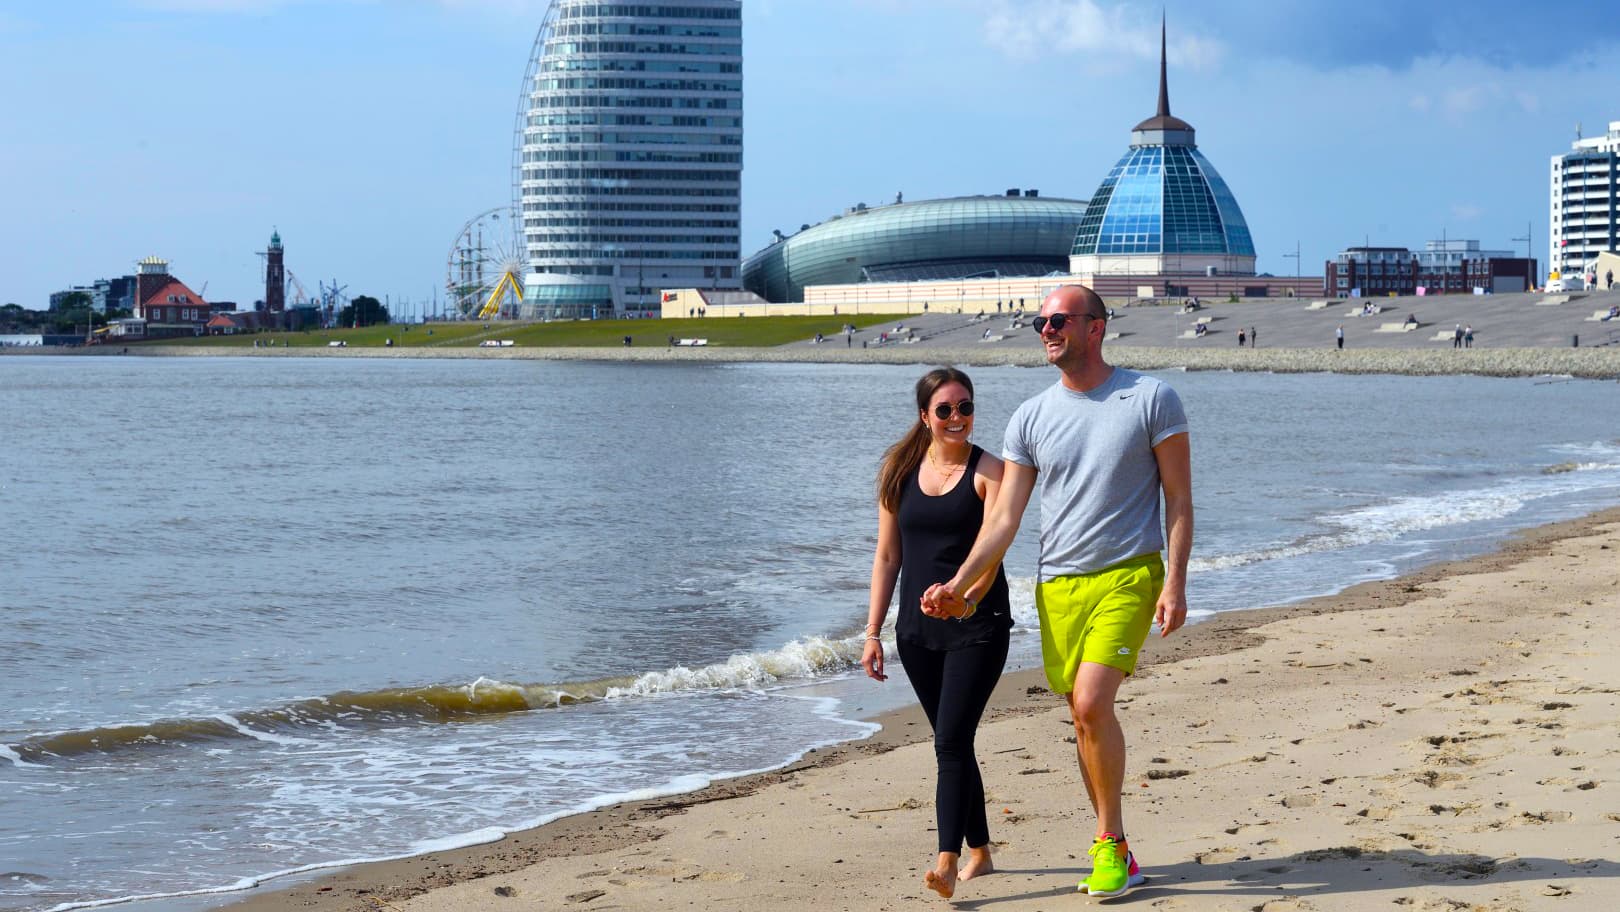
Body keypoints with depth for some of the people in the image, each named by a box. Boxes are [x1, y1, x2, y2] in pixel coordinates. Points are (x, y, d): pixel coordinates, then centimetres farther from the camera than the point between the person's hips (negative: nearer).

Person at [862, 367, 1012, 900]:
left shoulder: (988, 472, -5)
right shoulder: (899, 472, 7)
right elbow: (887, 556, 11)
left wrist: (966, 595, -37)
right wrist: (873, 632, 7)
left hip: (978, 624, -5)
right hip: (918, 629, 5)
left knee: (951, 742, -15)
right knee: (953, 743, 12)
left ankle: (946, 863, -21)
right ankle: (979, 852, 25)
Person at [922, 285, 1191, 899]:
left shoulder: (1151, 399, -1)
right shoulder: (1031, 418, 8)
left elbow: (1179, 500, 0)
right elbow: (1004, 517, 6)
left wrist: (1175, 582, -10)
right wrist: (959, 584, -6)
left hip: (1128, 576, -4)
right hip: (1058, 585, 4)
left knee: (1092, 703, -19)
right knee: (1083, 717, 5)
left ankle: (1110, 847, -6)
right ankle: (1115, 851, 17)